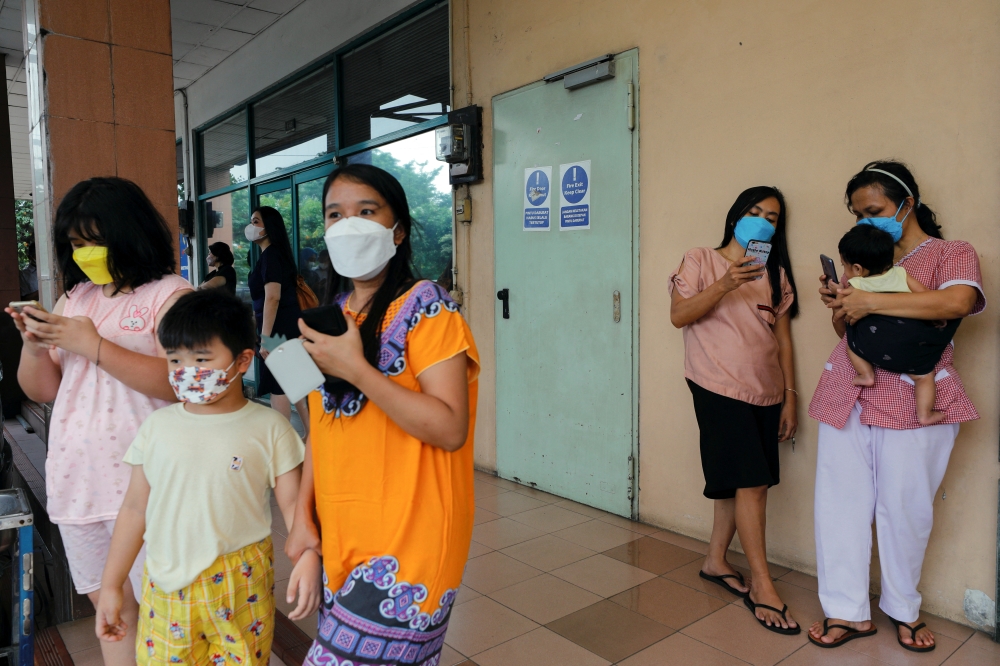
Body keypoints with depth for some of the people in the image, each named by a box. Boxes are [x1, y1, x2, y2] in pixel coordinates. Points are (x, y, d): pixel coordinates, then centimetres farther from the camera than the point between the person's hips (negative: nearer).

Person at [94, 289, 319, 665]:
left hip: (242, 590, -2)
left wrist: (308, 556, -24)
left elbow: (293, 503, -7)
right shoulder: (158, 427, 2)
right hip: (166, 583, 3)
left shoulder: (268, 428, -6)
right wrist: (111, 585, 10)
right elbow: (135, 508, 8)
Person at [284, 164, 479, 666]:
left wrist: (354, 367, -24)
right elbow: (321, 427, 13)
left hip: (405, 544, -6)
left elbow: (450, 428, -21)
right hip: (338, 540, 7)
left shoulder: (425, 310, -12)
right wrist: (303, 516, 6)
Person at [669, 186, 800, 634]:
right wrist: (724, 285, -24)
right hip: (720, 387, -5)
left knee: (738, 482, 9)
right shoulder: (701, 260, 1)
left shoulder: (775, 274, 14)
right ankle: (761, 585, 5)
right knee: (751, 482, -8)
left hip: (766, 392, 6)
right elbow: (678, 316, -12)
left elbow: (784, 337, 12)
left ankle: (715, 561, 27)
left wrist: (790, 396, 8)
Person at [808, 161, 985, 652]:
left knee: (904, 508, 5)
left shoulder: (953, 253, 4)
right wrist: (838, 306, 0)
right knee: (840, 502, 2)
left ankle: (903, 608, 28)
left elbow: (958, 301, -18)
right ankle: (848, 611, 15)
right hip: (847, 393, 4)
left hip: (913, 402, -4)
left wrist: (871, 302, -19)